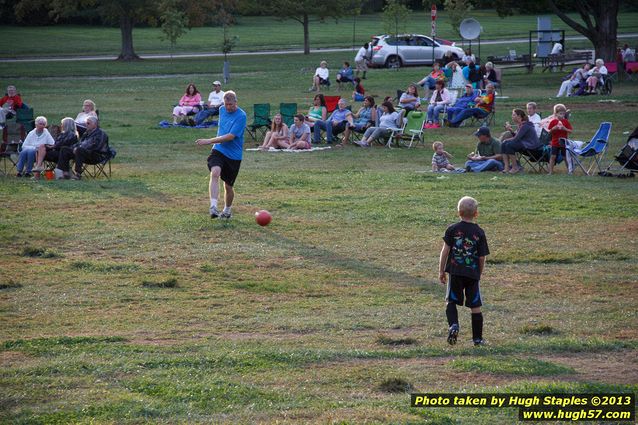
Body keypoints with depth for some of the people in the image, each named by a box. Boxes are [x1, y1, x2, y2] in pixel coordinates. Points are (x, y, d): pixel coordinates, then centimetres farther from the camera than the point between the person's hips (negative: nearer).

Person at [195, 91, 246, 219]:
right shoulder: (222, 110, 6)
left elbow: (230, 136, -23)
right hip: (218, 150, 3)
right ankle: (213, 207, -36)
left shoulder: (241, 116, -15)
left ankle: (227, 210, 34)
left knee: (228, 186, 7)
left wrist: (209, 141, -26)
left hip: (233, 155, -3)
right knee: (215, 173, -26)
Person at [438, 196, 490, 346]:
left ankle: (453, 325, -16)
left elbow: (445, 251, -2)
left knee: (451, 301, 11)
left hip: (455, 272, 0)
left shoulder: (452, 229, -1)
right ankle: (477, 338, 12)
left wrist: (441, 271, 6)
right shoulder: (479, 233, 0)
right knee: (475, 306, 7)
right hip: (473, 273, 0)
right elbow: (482, 258, 1)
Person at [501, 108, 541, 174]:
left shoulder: (525, 125, -19)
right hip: (524, 143, 10)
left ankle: (515, 168, -17)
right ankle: (506, 167, -9)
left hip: (531, 145, -10)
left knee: (509, 145, -26)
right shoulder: (520, 124, 11)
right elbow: (516, 136, 10)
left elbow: (516, 138, -21)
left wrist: (507, 140, -6)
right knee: (504, 144, -1)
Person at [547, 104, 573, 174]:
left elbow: (570, 131, -1)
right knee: (553, 157, -1)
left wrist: (565, 129, -18)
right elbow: (549, 132, 3)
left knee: (565, 157, 5)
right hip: (555, 142, 0)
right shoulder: (553, 122, -1)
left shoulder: (566, 121, 0)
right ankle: (551, 171, 5)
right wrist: (553, 129, -17)